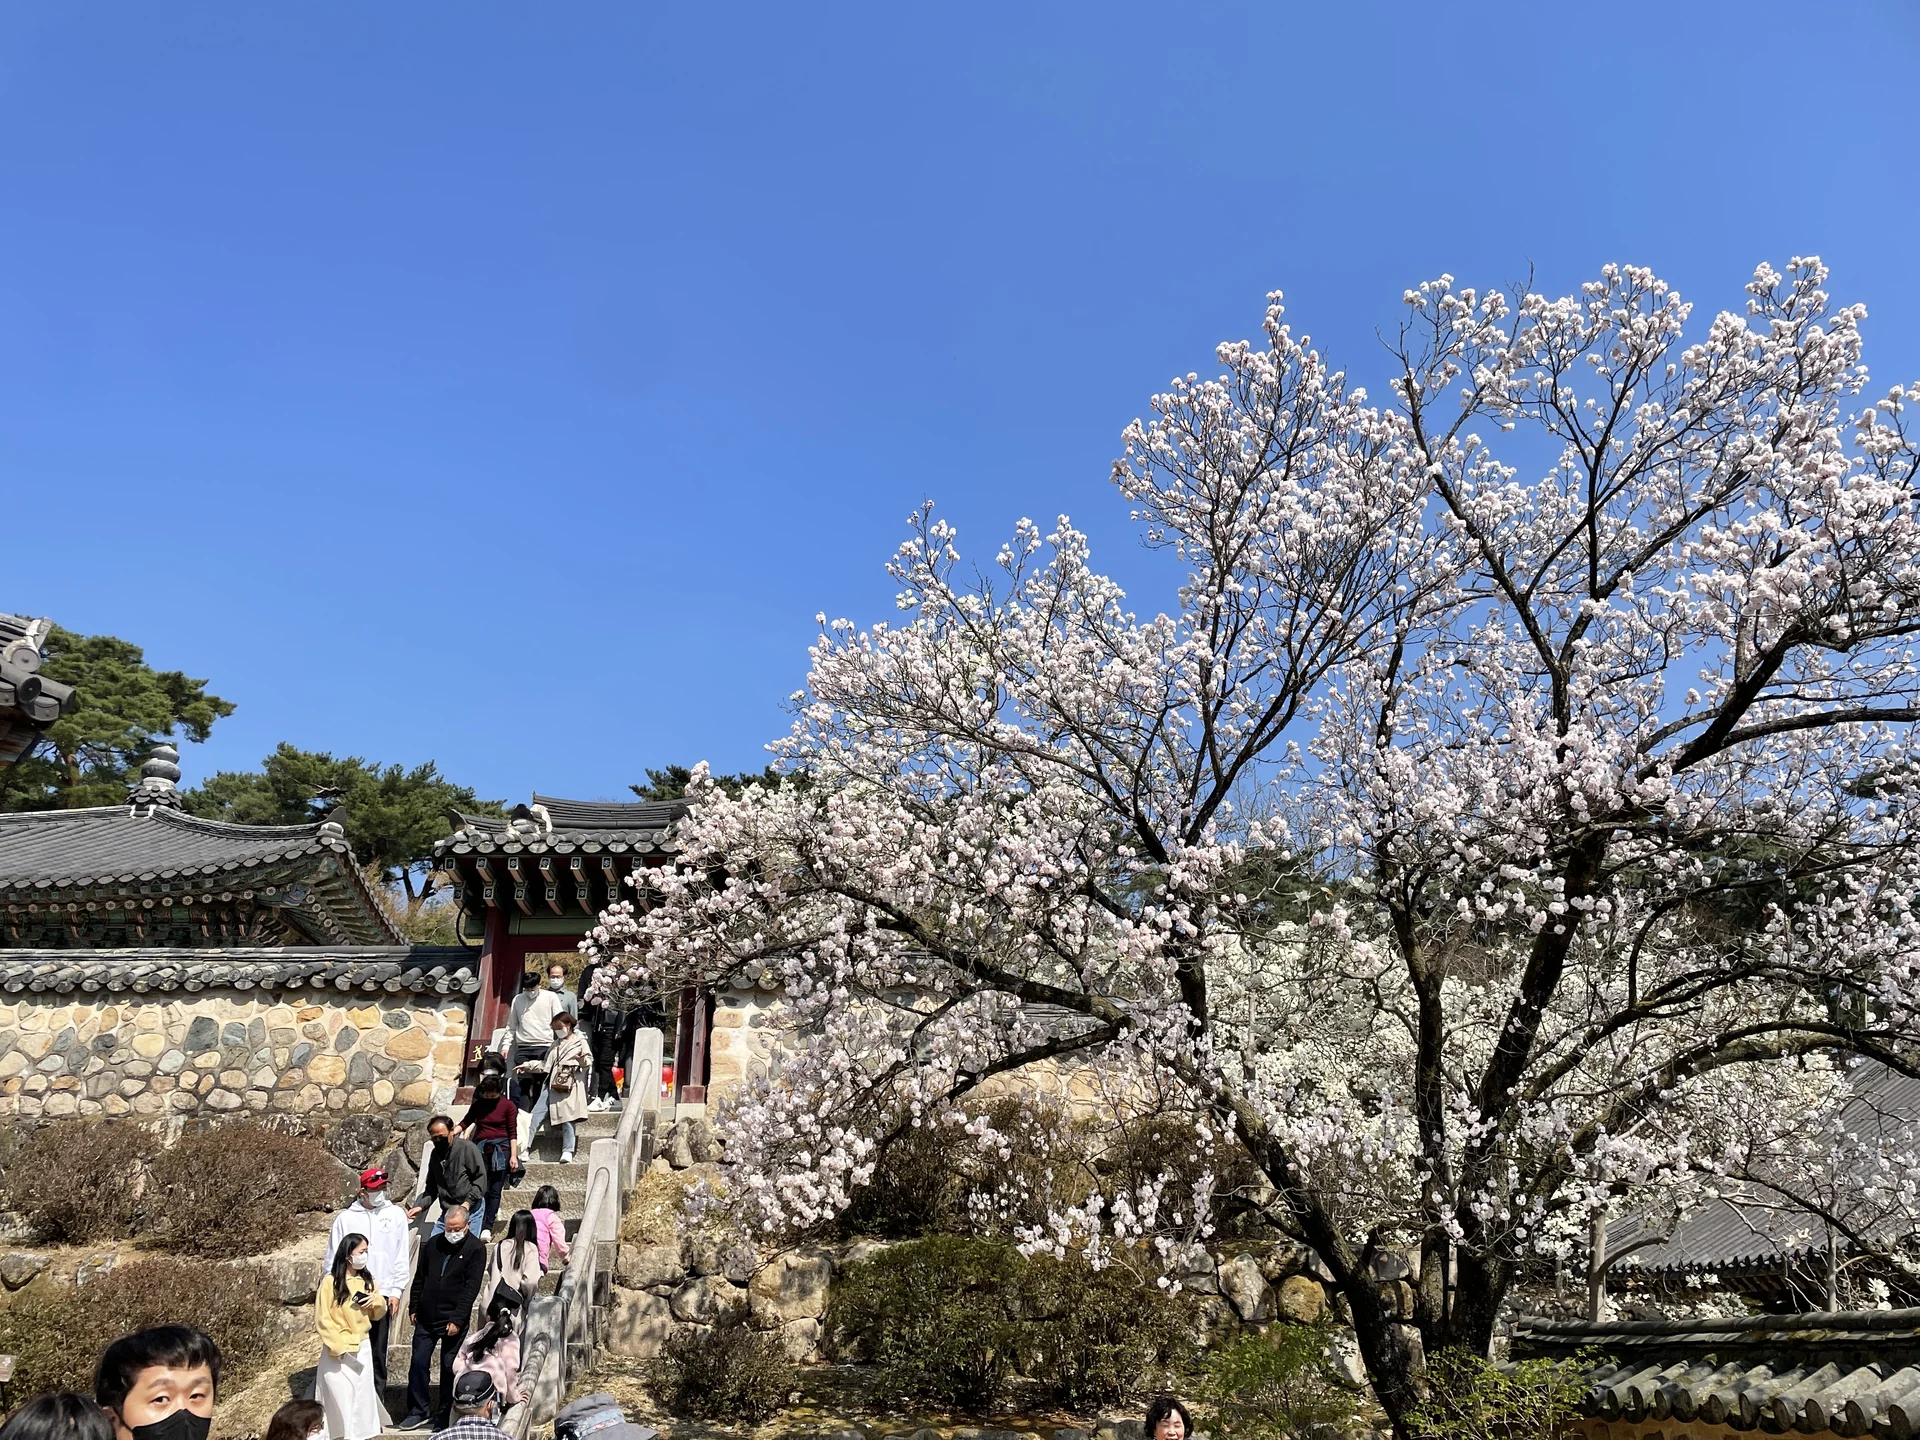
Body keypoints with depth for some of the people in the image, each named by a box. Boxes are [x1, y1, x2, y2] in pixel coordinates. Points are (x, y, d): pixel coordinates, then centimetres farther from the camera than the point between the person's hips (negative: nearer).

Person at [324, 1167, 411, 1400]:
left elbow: (402, 1257, 4)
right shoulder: (345, 1217, 2)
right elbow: (333, 1257, 5)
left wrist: (396, 1292, -1)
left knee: (378, 1352, 7)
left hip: (382, 1295, 0)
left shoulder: (396, 1214, 3)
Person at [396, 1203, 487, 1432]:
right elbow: (420, 1278, 13)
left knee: (449, 1368, 4)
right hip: (426, 1318, 4)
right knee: (418, 1364, 6)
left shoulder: (475, 1249, -9)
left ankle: (446, 1417, 15)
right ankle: (417, 1412, 18)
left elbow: (471, 1287, -12)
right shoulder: (433, 1244, 5)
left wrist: (458, 1319, -16)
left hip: (453, 1321, -4)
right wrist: (413, 1308, 9)